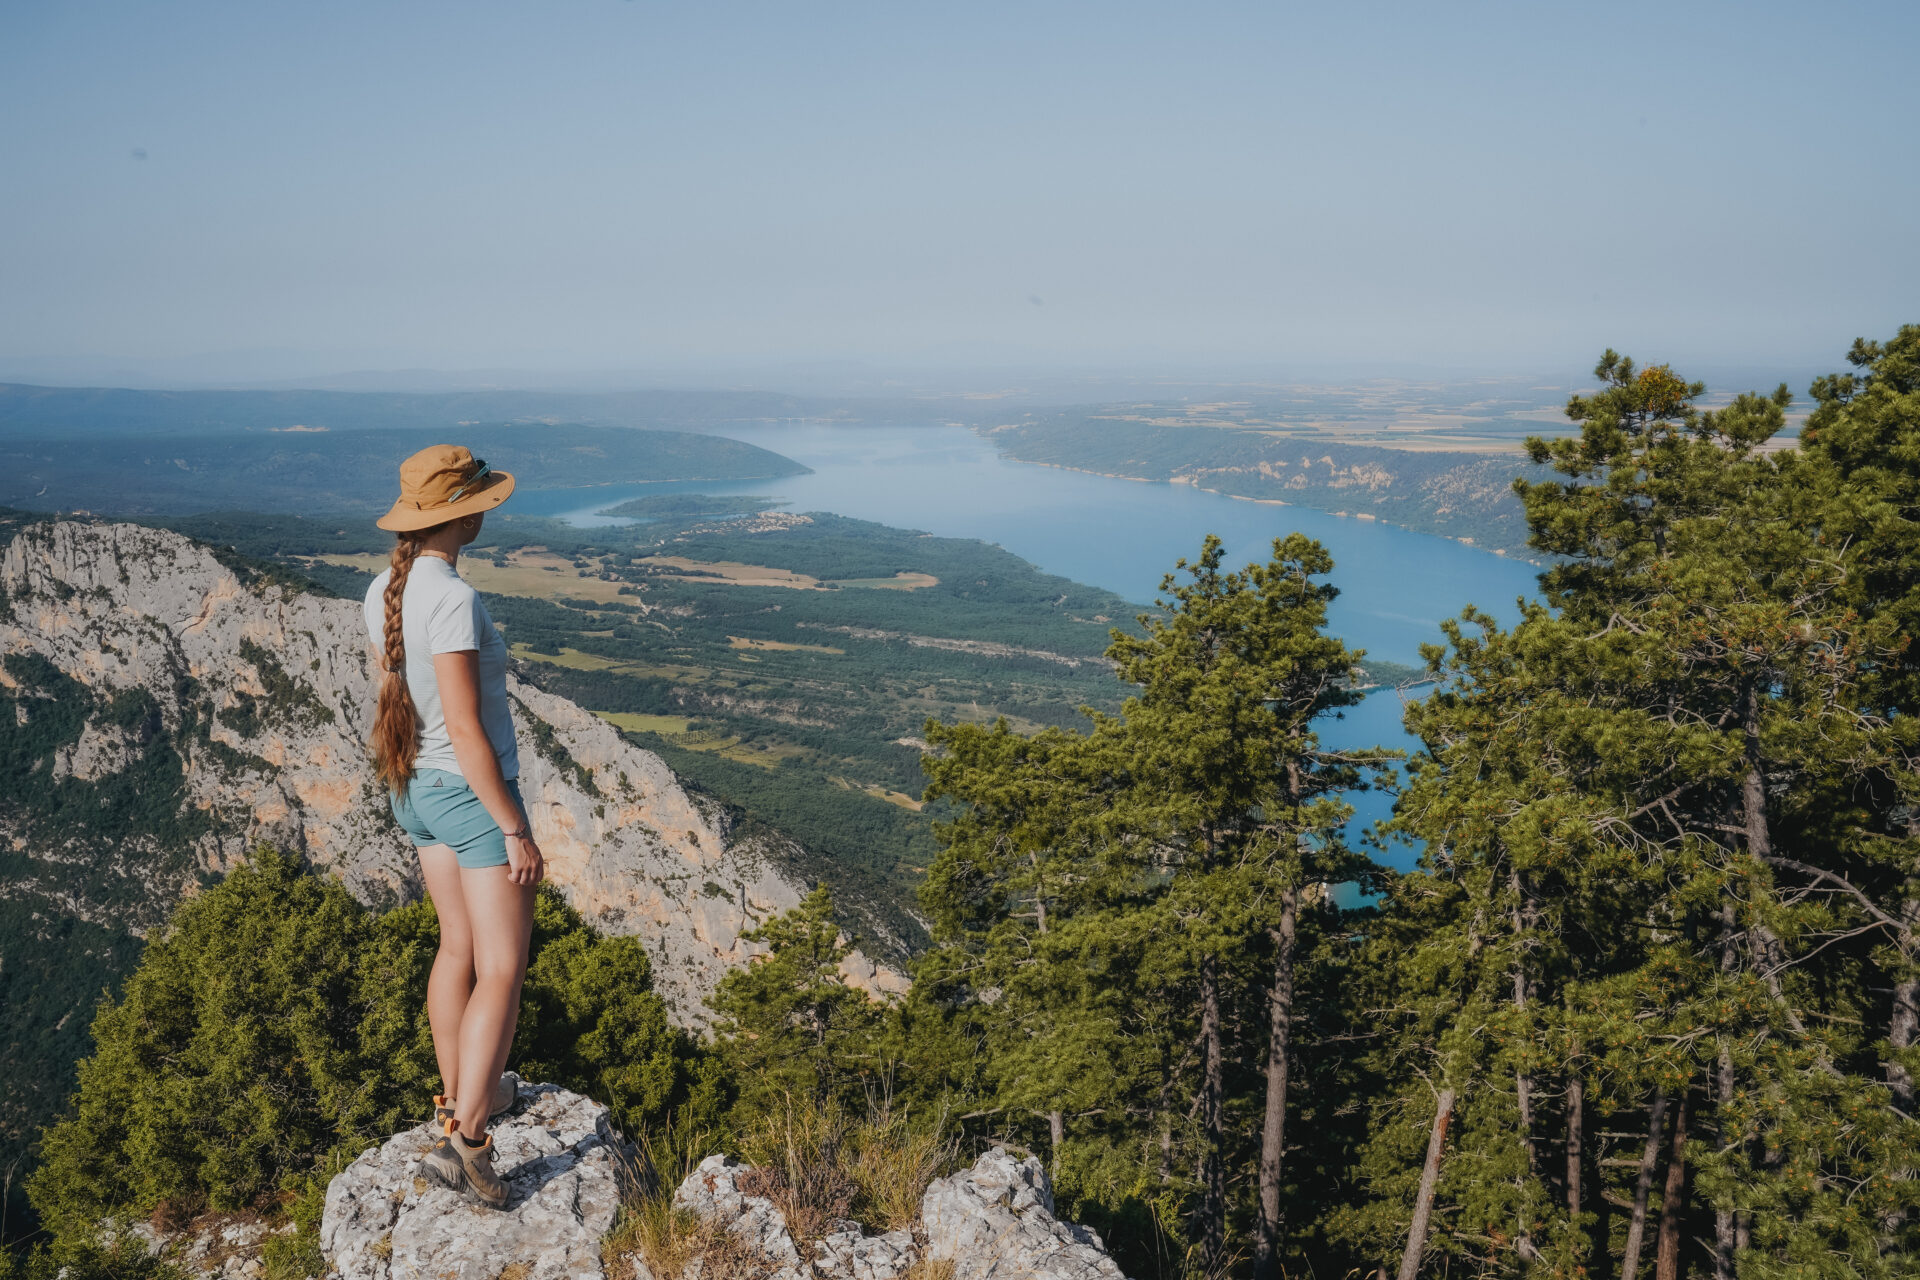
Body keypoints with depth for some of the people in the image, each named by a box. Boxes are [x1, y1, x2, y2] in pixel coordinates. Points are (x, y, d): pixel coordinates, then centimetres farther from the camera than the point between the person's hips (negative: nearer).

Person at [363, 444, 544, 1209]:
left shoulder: (383, 591, 1)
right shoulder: (452, 599, -26)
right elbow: (465, 730, -26)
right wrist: (516, 831, -20)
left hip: (414, 790, 9)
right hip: (475, 795, -9)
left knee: (458, 948, 22)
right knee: (502, 971, -2)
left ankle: (462, 1096, 36)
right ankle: (462, 1140, -5)